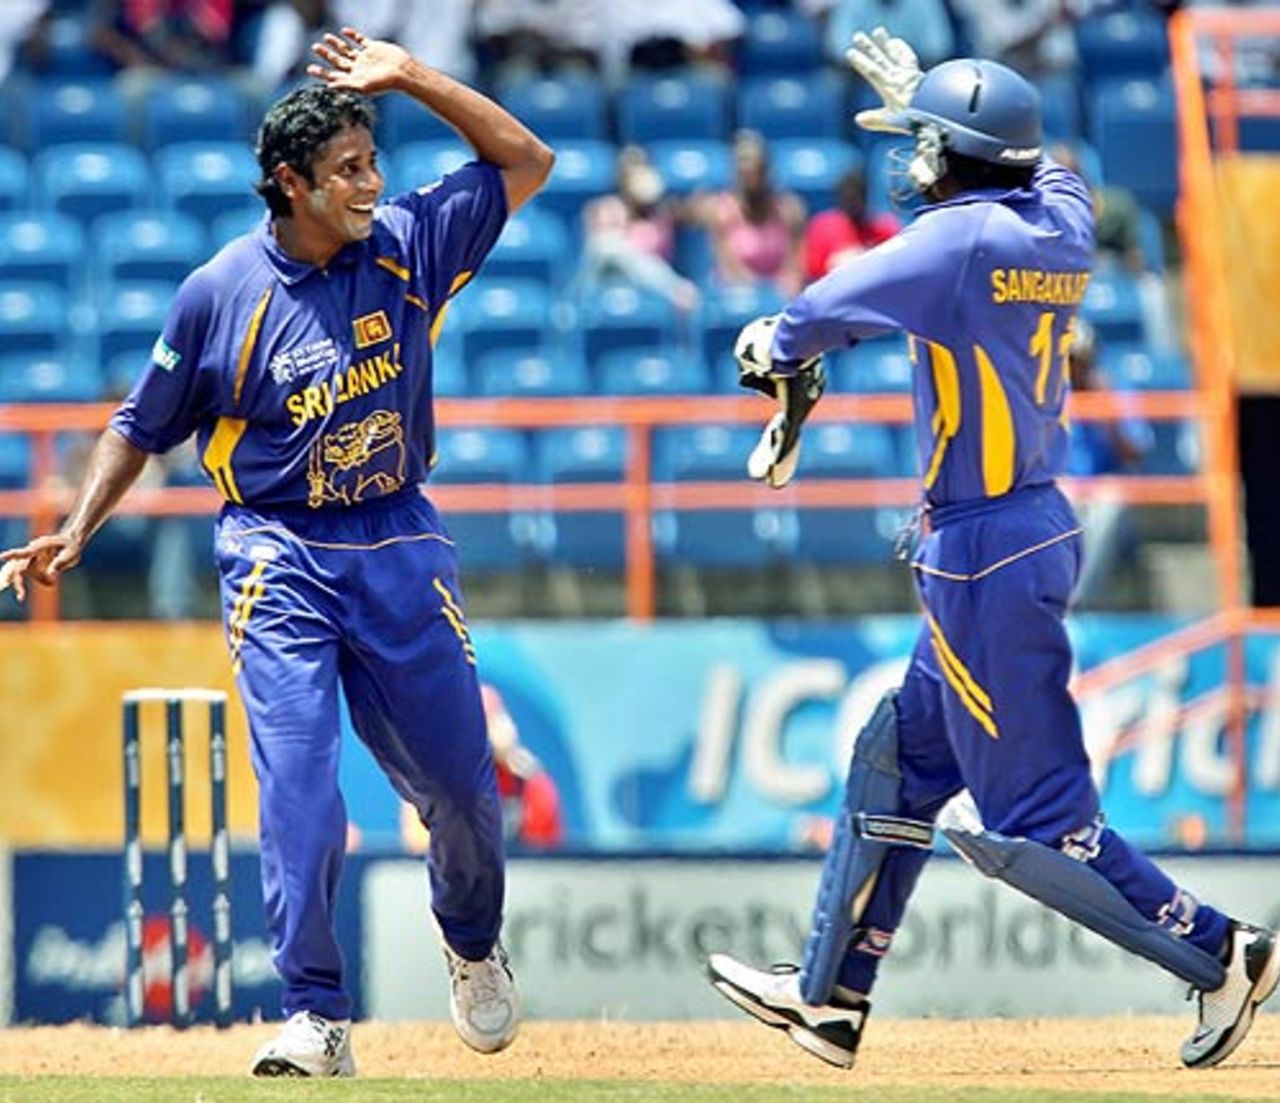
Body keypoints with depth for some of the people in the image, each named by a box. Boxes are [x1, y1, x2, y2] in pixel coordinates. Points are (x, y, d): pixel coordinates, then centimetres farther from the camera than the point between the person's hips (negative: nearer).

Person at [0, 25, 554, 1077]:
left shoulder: (407, 244, -2)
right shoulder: (221, 293, -9)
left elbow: (526, 162, 2)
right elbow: (143, 427, 3)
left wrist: (410, 77, -7)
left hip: (400, 545, 3)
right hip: (279, 553, -3)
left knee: (461, 781, 10)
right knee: (299, 781, -15)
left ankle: (473, 944, 40)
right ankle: (317, 1019, -12)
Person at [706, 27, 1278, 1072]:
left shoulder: (960, 241, -17)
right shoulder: (1063, 222, 3)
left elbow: (815, 317, -9)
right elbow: (1029, 165, 28)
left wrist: (773, 346, 13)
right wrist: (924, 93, 39)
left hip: (984, 563, -9)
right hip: (1039, 530, 9)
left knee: (1029, 820, -5)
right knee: (899, 763, 20)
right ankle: (829, 996, 29)